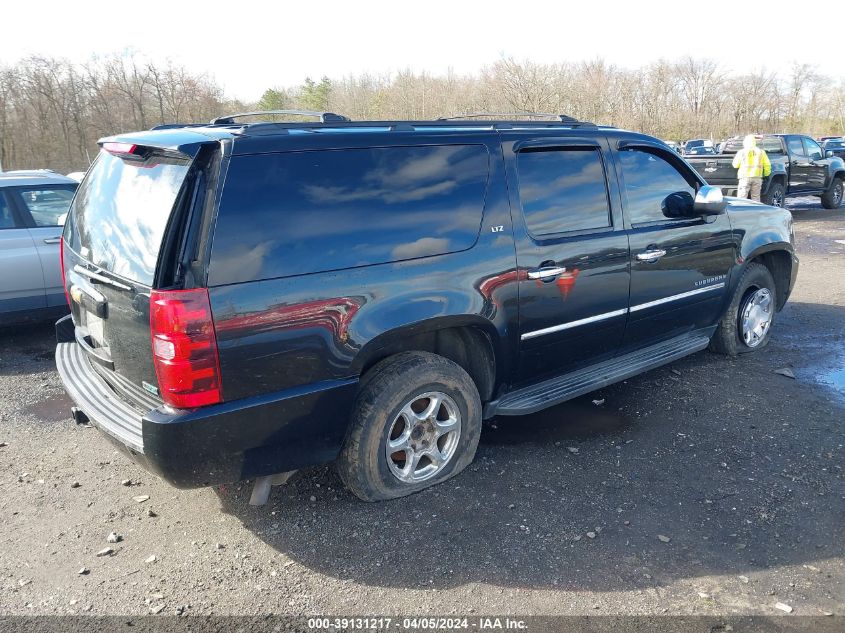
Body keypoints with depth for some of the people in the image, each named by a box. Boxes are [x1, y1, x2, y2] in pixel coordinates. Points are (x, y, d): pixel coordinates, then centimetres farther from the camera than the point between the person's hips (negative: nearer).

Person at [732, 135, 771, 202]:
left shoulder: (741, 152, 2)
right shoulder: (761, 152, 11)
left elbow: (735, 165, 6)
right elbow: (767, 165, 8)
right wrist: (766, 174, 21)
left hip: (745, 177, -3)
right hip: (757, 177, 3)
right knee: (756, 198, 8)